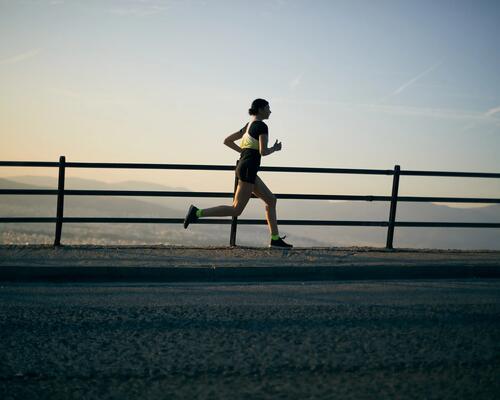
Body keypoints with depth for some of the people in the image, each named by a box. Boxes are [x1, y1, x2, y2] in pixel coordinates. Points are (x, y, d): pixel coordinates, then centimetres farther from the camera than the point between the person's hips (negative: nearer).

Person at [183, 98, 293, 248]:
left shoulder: (248, 126, 18)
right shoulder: (262, 126, -9)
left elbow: (227, 141, 23)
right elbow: (263, 151, -19)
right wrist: (274, 149, 2)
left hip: (242, 167, 10)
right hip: (249, 169, -10)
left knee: (271, 200, 13)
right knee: (236, 210, -9)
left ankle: (275, 239, 11)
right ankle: (198, 212, -13)